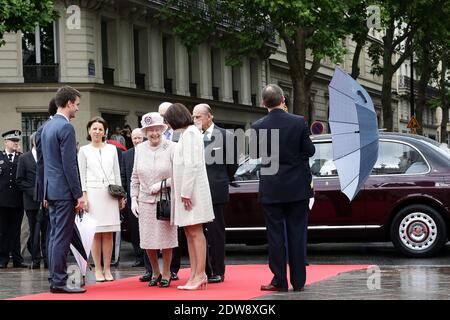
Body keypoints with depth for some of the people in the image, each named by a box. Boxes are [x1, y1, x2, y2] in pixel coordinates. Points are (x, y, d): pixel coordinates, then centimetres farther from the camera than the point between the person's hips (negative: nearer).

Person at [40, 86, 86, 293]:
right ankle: (59, 282, -6)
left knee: (55, 236, 12)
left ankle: (54, 278, 15)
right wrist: (78, 195, -14)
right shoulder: (66, 127, -15)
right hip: (64, 191, -9)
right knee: (62, 237, -7)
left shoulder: (47, 126, 14)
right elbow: (69, 165, -18)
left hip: (51, 190, 9)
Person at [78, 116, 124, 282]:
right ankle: (98, 269, 1)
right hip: (93, 192, -2)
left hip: (110, 194, 2)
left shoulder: (112, 149, 12)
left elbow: (117, 173, 14)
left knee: (108, 233, 0)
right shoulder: (84, 150, 6)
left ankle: (107, 269, 5)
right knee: (96, 233, -4)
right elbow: (82, 175, 4)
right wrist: (83, 195, -5)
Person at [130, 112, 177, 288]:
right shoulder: (140, 149, 7)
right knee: (148, 240, 5)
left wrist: (161, 184, -15)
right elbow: (135, 177, 13)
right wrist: (134, 198, 7)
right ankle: (155, 272, 24)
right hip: (145, 201, 4)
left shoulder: (171, 148, -7)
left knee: (166, 238, 2)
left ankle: (166, 273, 17)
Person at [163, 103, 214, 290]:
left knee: (195, 232, -9)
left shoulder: (190, 133, -11)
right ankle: (194, 275, 8)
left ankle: (200, 275, -10)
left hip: (191, 189, -10)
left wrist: (186, 192, -20)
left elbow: (191, 165, -18)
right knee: (190, 233, 7)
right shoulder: (186, 133, 19)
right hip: (185, 190, 10)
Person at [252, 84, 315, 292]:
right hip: (297, 187, 0)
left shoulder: (258, 127, -7)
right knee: (297, 233, 6)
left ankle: (279, 280, 5)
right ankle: (298, 281, 9)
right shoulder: (299, 122, -8)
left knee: (275, 234, 5)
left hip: (271, 189, 0)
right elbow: (309, 151, -3)